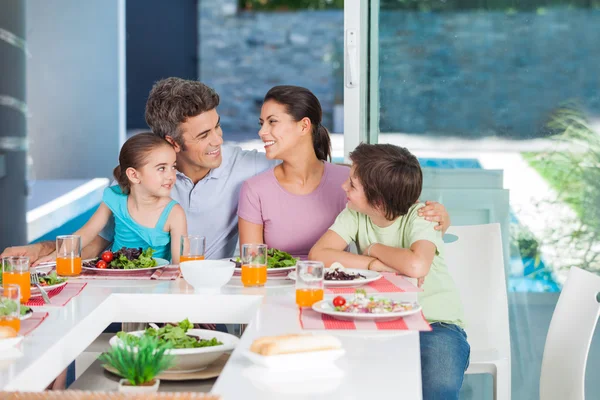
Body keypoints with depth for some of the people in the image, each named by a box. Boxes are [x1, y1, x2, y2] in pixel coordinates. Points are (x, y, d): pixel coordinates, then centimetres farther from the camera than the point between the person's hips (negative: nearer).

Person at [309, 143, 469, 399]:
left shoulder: (418, 218, -17)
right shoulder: (354, 215, -2)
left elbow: (416, 266, -37)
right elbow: (318, 254, -13)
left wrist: (374, 249, -17)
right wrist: (375, 264, -20)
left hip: (435, 323, -4)